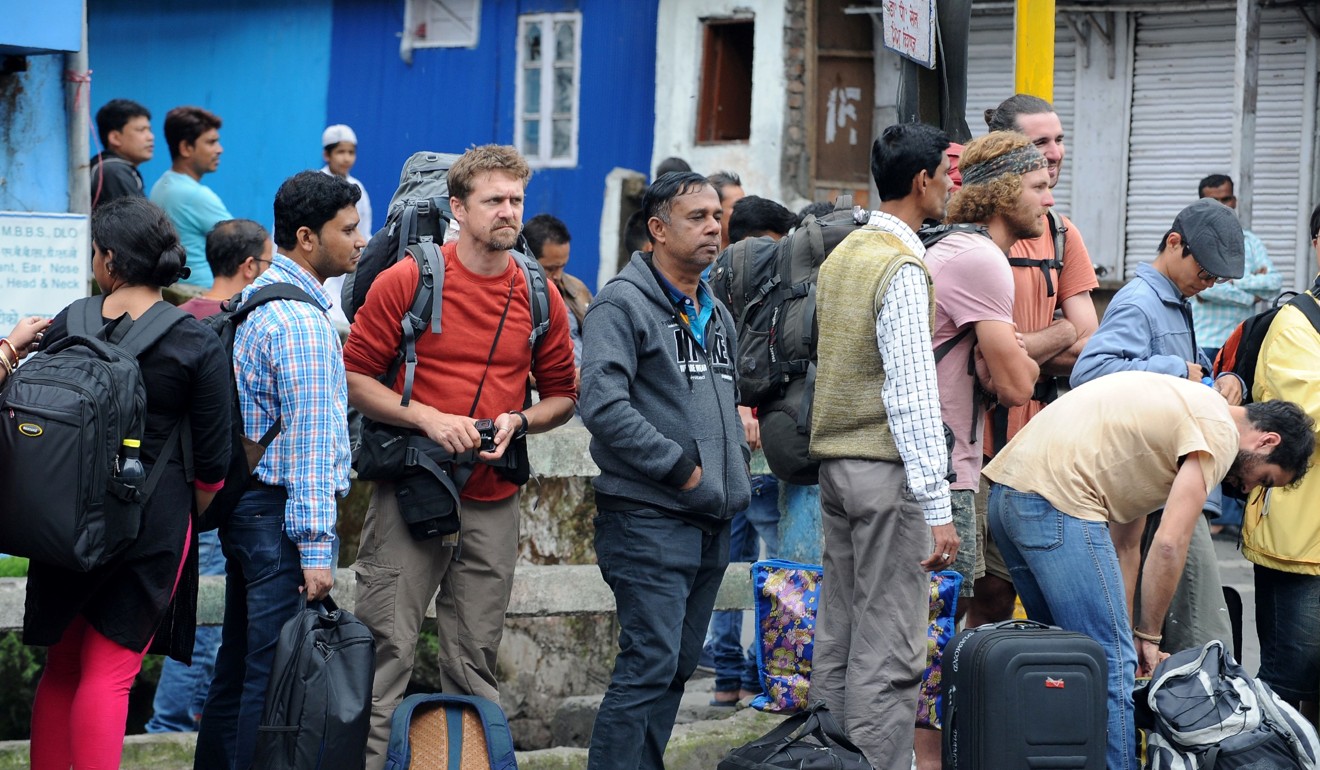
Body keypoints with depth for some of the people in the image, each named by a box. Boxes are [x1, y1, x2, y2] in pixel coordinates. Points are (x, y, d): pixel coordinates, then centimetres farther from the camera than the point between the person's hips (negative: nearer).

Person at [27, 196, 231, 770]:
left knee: (62, 664, 16)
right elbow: (212, 464, -4)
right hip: (156, 518, -2)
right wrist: (185, 518, 13)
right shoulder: (198, 347, -8)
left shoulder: (63, 329, -2)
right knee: (110, 671, -1)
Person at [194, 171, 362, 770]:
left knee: (239, 664, 16)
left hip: (242, 497, 10)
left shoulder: (252, 297, 14)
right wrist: (315, 548, -21)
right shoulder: (302, 322, -17)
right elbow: (308, 439, -20)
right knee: (275, 675, -7)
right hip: (280, 514, -10)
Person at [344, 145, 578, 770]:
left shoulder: (540, 297, 7)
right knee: (387, 647, -5)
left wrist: (518, 421, -4)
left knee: (476, 659, 9)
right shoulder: (406, 280, -4)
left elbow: (562, 395, 16)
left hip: (494, 501, 3)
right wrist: (428, 418, -14)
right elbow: (353, 378, -3)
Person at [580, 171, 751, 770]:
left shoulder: (717, 314, 18)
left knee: (678, 667, 11)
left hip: (712, 521, 8)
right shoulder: (623, 304, -9)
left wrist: (734, 476, 14)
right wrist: (680, 467, -17)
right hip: (648, 520, -8)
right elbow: (602, 404, -20)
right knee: (650, 665, -13)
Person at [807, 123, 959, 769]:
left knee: (838, 633, 12)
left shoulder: (841, 256, 13)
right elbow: (911, 393, -20)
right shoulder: (903, 267, -14)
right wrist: (936, 507, -20)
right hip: (887, 468, -9)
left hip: (835, 461, 9)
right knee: (888, 650, -6)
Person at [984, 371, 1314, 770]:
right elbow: (1169, 543, -9)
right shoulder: (1221, 432, -2)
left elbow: (1125, 543, 24)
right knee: (1110, 671, -6)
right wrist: (1148, 636, 2)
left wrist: (1128, 633, 20)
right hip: (1057, 498, -10)